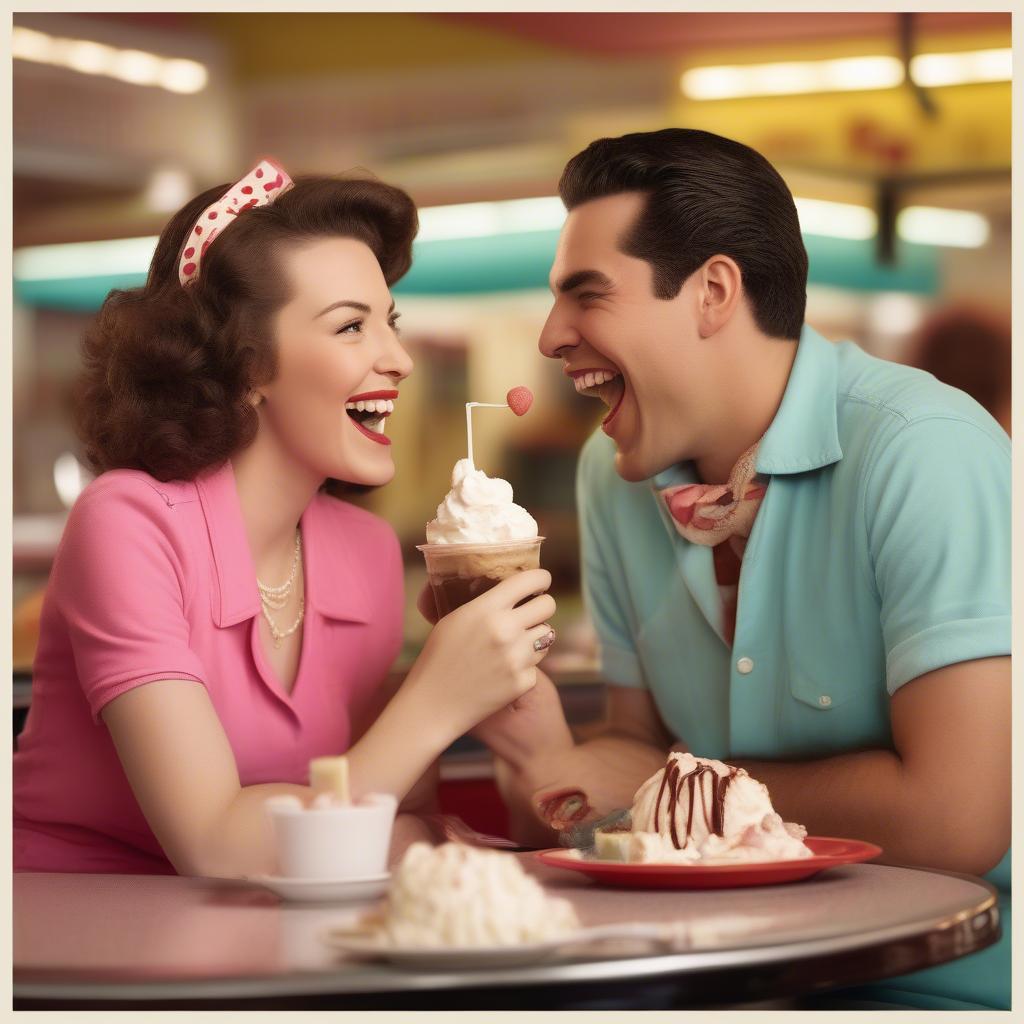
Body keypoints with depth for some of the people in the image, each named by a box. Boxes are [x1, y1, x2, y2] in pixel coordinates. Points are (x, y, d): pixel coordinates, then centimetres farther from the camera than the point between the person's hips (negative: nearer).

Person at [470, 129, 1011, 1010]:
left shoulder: (922, 454, -20)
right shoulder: (613, 475, 2)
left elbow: (954, 820, -25)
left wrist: (641, 785, -12)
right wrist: (557, 764, -14)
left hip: (960, 987, -6)